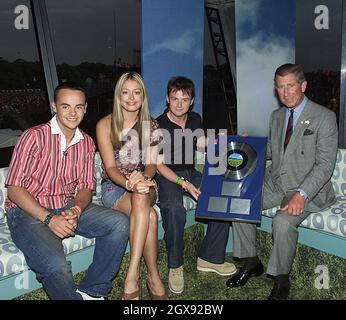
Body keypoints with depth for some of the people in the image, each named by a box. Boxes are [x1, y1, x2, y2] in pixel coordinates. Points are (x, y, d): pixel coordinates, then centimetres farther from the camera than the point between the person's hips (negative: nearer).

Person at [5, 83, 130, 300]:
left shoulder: (86, 143, 6)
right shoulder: (34, 137, -12)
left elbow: (86, 187, 7)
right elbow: (14, 188, -13)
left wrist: (76, 210, -16)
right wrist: (49, 219, -21)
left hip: (67, 207, 6)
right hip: (28, 211, -6)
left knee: (120, 223, -12)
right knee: (56, 266, -32)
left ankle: (91, 291, -1)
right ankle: (74, 296, 0)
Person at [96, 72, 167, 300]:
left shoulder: (151, 125, 6)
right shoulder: (105, 125, -3)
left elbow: (152, 164, 2)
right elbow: (110, 167, -9)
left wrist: (143, 178, -23)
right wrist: (128, 183, -31)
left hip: (144, 183, 2)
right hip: (114, 186, -2)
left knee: (141, 199, -37)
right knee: (150, 215, -34)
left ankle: (133, 277, -33)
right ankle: (153, 277, -21)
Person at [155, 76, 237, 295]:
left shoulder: (195, 119, 7)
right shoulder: (158, 125, -11)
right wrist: (183, 184, -24)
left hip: (190, 172, 6)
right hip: (167, 176, -5)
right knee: (175, 210, -36)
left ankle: (210, 258, -5)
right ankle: (175, 266, -15)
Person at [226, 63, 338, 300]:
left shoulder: (324, 117, -10)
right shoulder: (277, 116, 12)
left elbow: (325, 164, -17)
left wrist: (301, 194, -29)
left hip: (309, 188, -6)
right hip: (275, 182, 7)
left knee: (283, 221, -32)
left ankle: (281, 280, -6)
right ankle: (251, 263, 7)